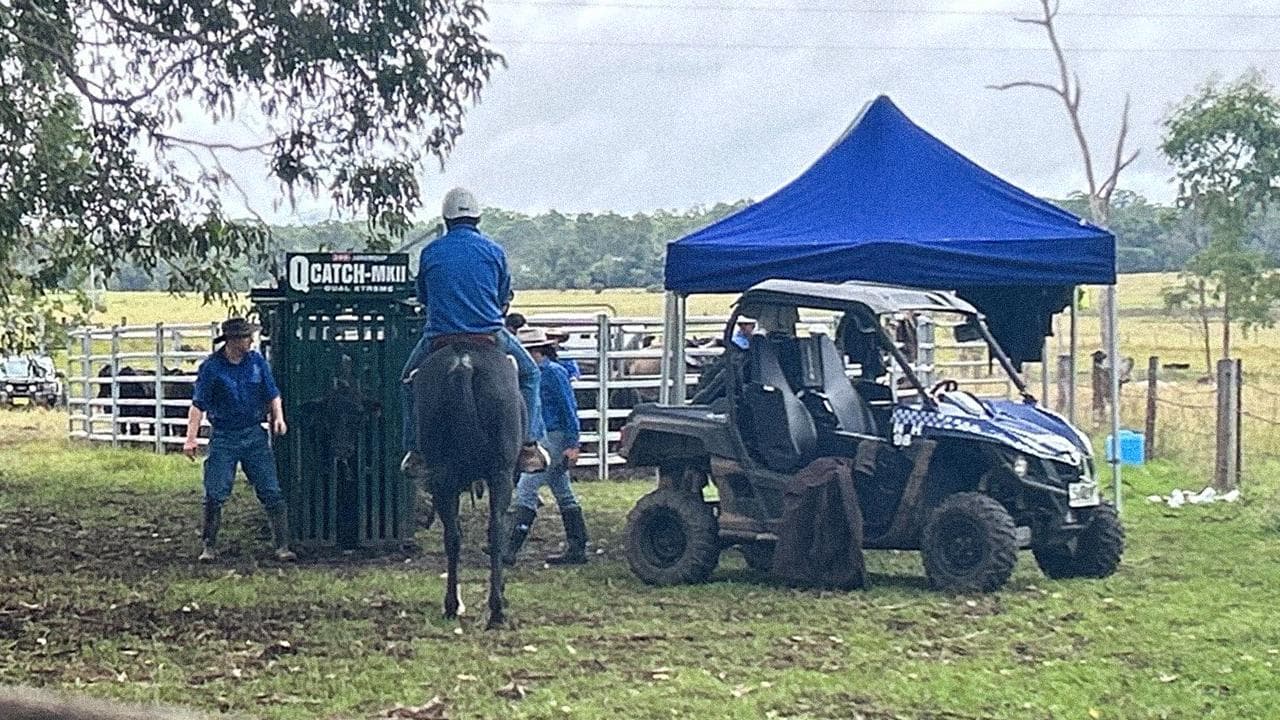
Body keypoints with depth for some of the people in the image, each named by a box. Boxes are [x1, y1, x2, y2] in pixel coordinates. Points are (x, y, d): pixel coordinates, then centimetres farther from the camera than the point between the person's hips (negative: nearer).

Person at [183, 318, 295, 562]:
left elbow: (272, 394, 12)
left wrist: (278, 417, -6)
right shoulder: (211, 367, -7)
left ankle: (282, 546, 2)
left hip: (254, 435, 3)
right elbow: (198, 405, -8)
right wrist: (190, 438, -14)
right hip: (223, 438, -3)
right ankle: (209, 547, 9)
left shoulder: (257, 361, 4)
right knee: (214, 495, -5)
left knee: (272, 493, -2)